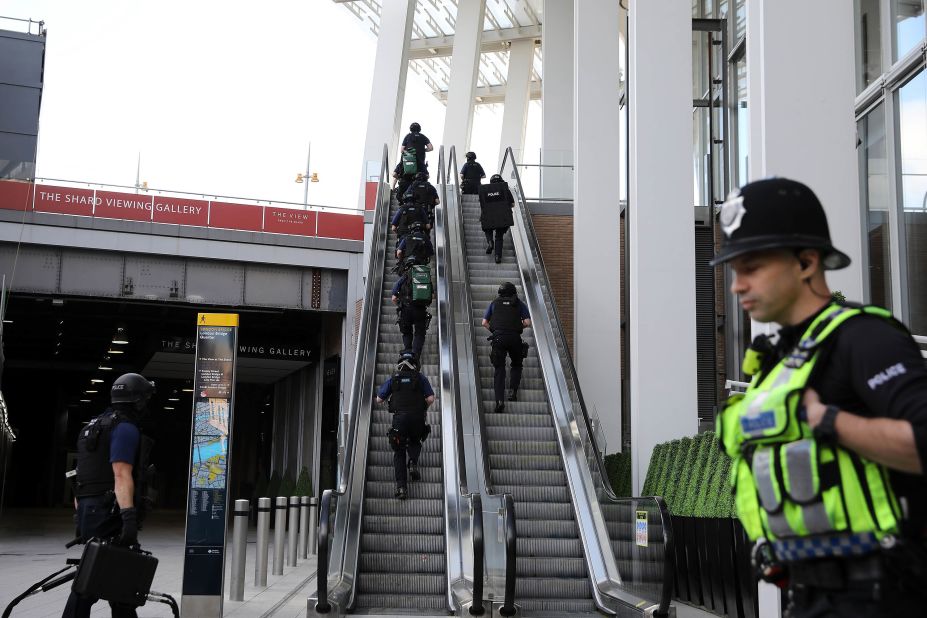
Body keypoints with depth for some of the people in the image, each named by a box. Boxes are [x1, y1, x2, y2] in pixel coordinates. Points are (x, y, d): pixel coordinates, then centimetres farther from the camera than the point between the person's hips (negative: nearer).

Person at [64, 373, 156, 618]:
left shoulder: (95, 427, 20)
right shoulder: (125, 428, -11)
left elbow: (83, 477, 23)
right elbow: (122, 476, -22)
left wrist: (81, 517, 27)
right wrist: (129, 517, -28)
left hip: (89, 512, 10)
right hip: (109, 514, -10)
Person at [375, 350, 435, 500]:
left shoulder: (393, 379, 9)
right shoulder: (421, 378, 6)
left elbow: (379, 399, 11)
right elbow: (431, 399, -2)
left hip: (399, 418, 0)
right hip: (417, 419, 0)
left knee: (399, 452, 9)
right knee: (414, 443, 28)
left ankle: (401, 486, -5)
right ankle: (413, 464, -2)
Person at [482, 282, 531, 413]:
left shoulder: (494, 303, 17)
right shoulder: (520, 304, 14)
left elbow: (484, 323, 12)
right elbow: (528, 323, 3)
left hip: (498, 338, 0)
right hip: (515, 338, 0)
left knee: (499, 369, 1)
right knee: (517, 365, 23)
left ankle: (499, 400, -14)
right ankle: (513, 391, 6)